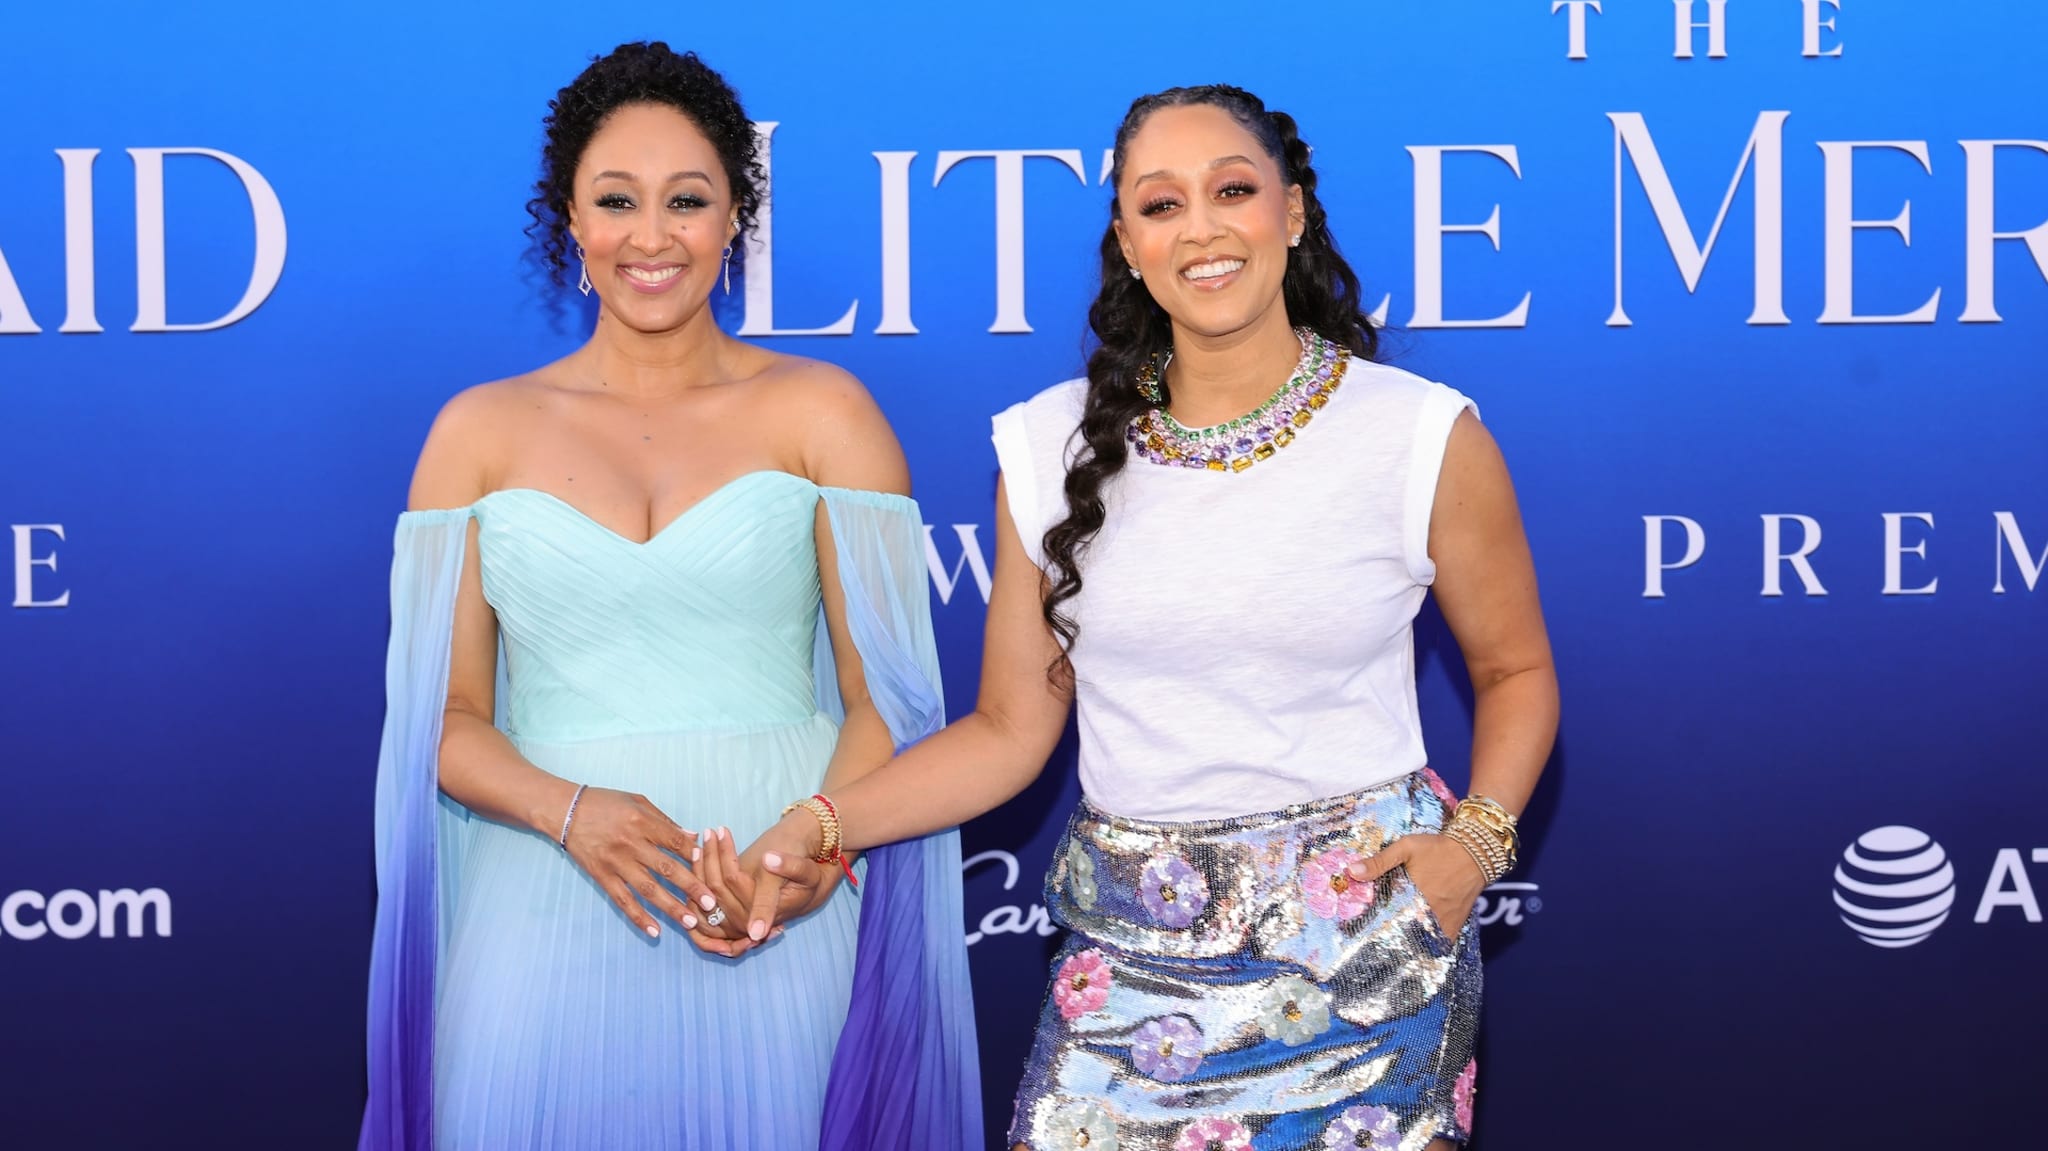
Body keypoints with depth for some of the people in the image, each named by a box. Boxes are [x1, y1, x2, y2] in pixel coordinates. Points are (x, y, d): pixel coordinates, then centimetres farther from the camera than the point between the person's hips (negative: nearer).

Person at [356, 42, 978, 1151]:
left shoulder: (820, 413, 5)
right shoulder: (479, 432, 9)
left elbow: (883, 693, 1)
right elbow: (445, 717, 7)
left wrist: (815, 855, -17)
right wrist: (570, 812, -12)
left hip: (777, 931, -1)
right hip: (546, 924, 1)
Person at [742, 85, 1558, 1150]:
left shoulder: (1424, 437, -5)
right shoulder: (1056, 449, 1)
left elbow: (1514, 671, 7)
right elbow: (1009, 730, 5)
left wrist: (1475, 842, -9)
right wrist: (819, 825, -8)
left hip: (1361, 941, -1)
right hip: (1131, 960, 2)